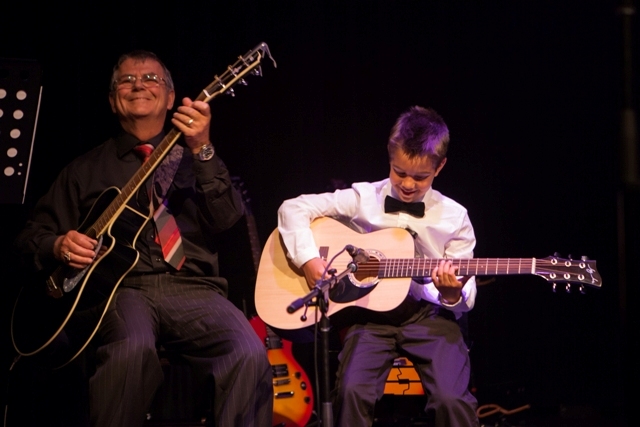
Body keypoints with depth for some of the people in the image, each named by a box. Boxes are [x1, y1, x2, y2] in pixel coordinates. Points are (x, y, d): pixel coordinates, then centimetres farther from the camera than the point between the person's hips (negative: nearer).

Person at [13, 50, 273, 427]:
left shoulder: (189, 157, 19)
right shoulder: (87, 168, 20)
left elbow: (226, 219, 0)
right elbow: (32, 234, 21)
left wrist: (202, 151, -13)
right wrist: (59, 246, -3)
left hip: (193, 288, 1)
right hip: (122, 288, -1)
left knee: (251, 356, -30)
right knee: (132, 350, -38)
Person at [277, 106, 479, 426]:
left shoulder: (454, 218, 3)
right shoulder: (364, 199, 2)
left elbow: (465, 299, 6)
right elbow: (295, 208, 1)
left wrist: (452, 294, -19)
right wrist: (308, 259, -13)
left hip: (428, 315, 0)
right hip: (372, 310, 0)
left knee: (452, 398, -25)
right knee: (353, 391, -26)